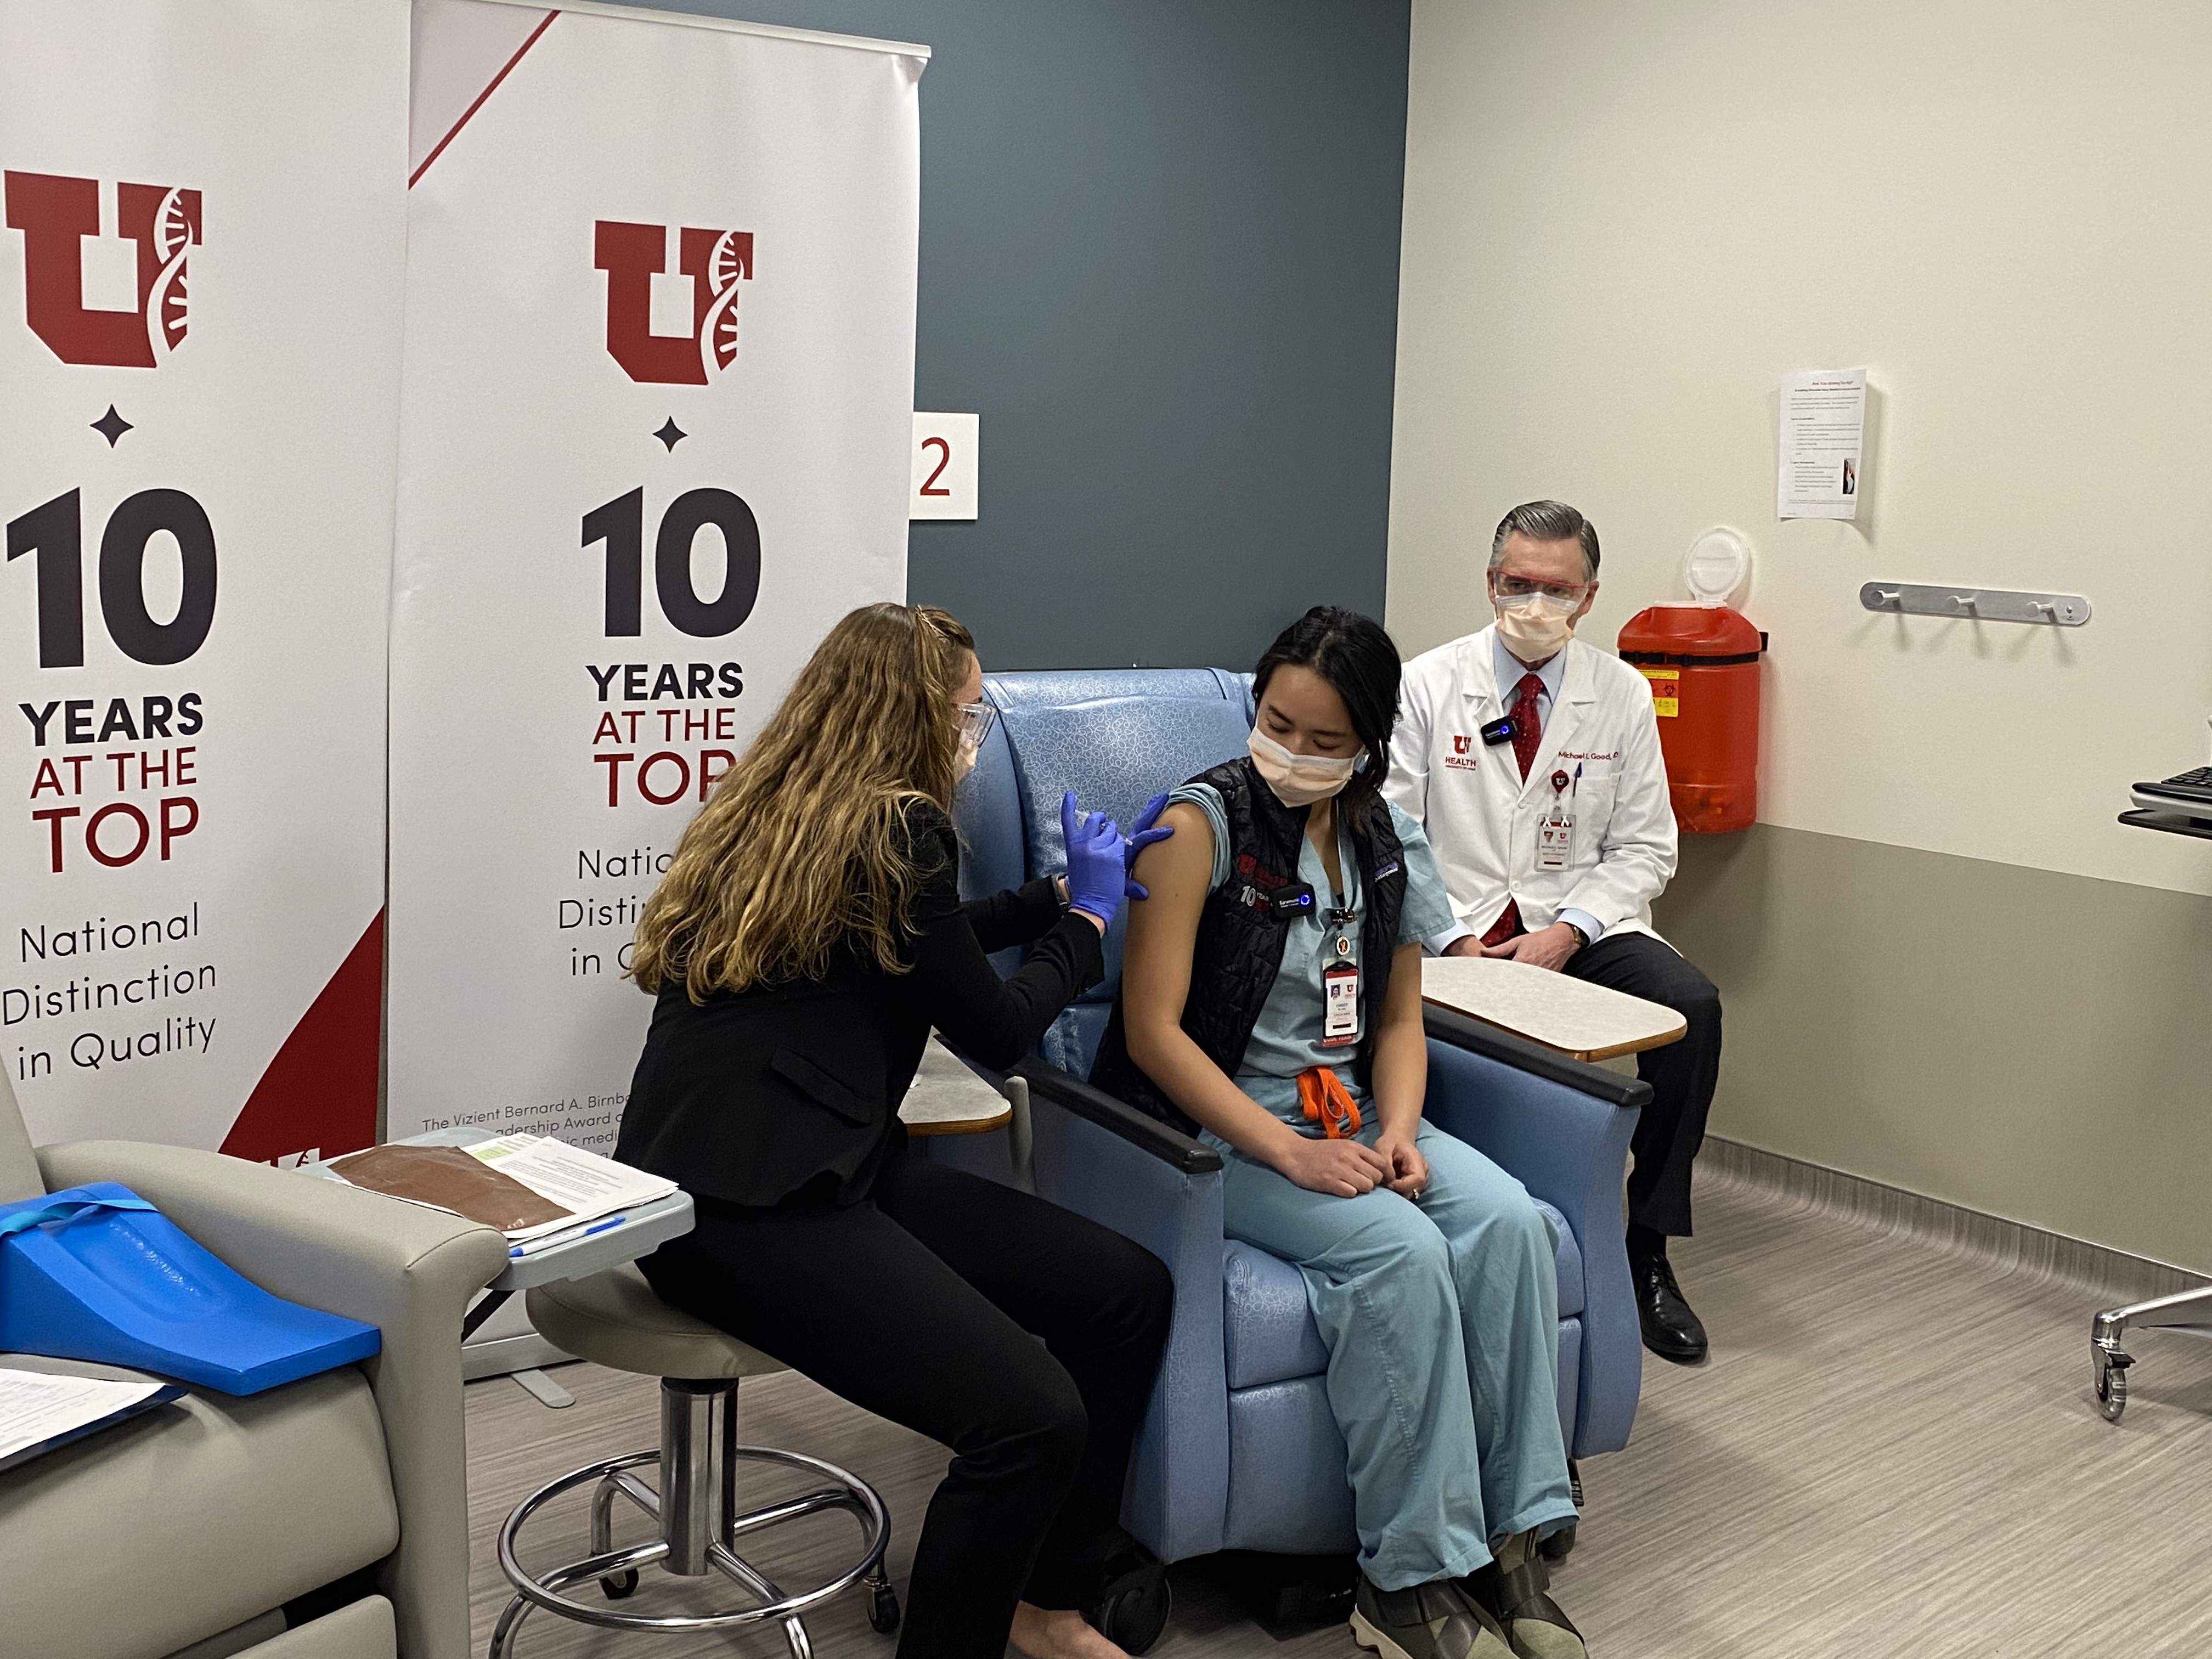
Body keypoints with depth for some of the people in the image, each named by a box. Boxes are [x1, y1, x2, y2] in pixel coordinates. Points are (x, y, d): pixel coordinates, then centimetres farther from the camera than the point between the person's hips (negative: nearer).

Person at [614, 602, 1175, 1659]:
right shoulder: (893, 830, -13)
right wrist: (1088, 916, 13)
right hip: (741, 1206, -10)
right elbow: (997, 1033, -3)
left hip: (824, 1167, 10)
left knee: (1130, 1292, 2)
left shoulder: (791, 812, 15)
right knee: (1033, 1414, -26)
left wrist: (1067, 890, 34)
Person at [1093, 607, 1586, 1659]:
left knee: (1508, 1221, -22)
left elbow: (1397, 1019, 15)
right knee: (1401, 1250, -30)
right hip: (1217, 1129, -6)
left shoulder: (1384, 843, 8)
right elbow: (1153, 1030, -14)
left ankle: (1508, 1544, -14)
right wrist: (1289, 1151, -20)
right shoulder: (1203, 822, -10)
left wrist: (1397, 1132, -6)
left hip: (1348, 1115, 6)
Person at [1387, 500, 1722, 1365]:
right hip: (1454, 929, -2)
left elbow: (1643, 848, 6)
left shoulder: (1623, 694, 7)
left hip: (1577, 926, 2)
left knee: (1691, 1005, -25)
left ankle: (1649, 1250, -13)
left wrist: (1567, 933, -11)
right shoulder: (1427, 686, 2)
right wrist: (1456, 939, -14)